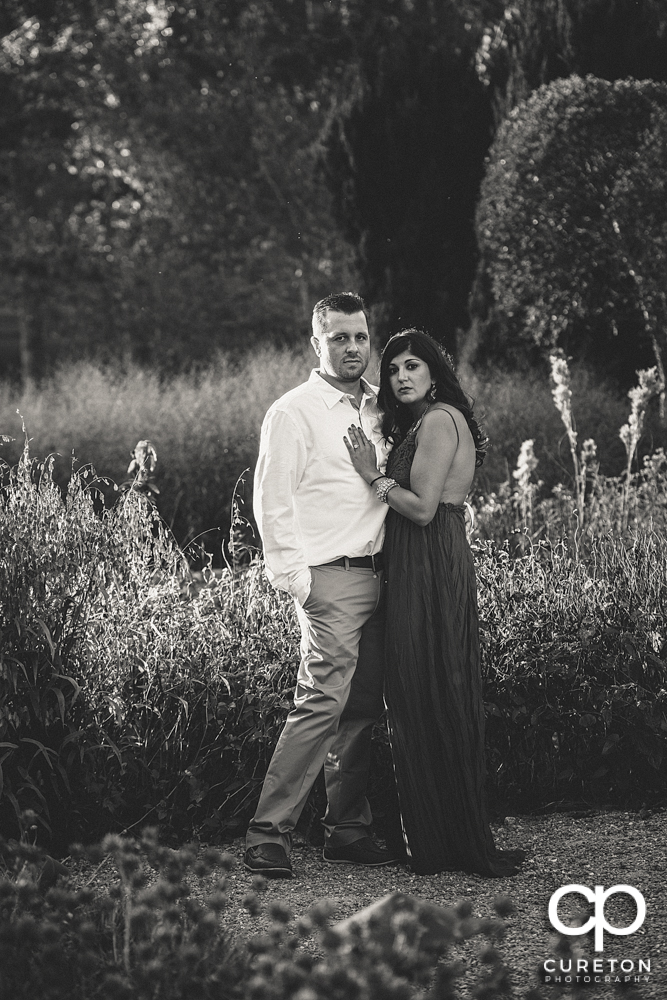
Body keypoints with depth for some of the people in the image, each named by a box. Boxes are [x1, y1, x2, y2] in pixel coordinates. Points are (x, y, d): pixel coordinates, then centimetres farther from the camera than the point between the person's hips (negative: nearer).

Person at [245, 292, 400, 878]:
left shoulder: (378, 408, 17)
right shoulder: (294, 413, -4)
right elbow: (272, 503, -8)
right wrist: (293, 577, -13)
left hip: (377, 575, 7)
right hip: (331, 577, -7)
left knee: (364, 708, 7)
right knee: (324, 701, -16)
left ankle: (348, 830, 14)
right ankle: (269, 833, -15)